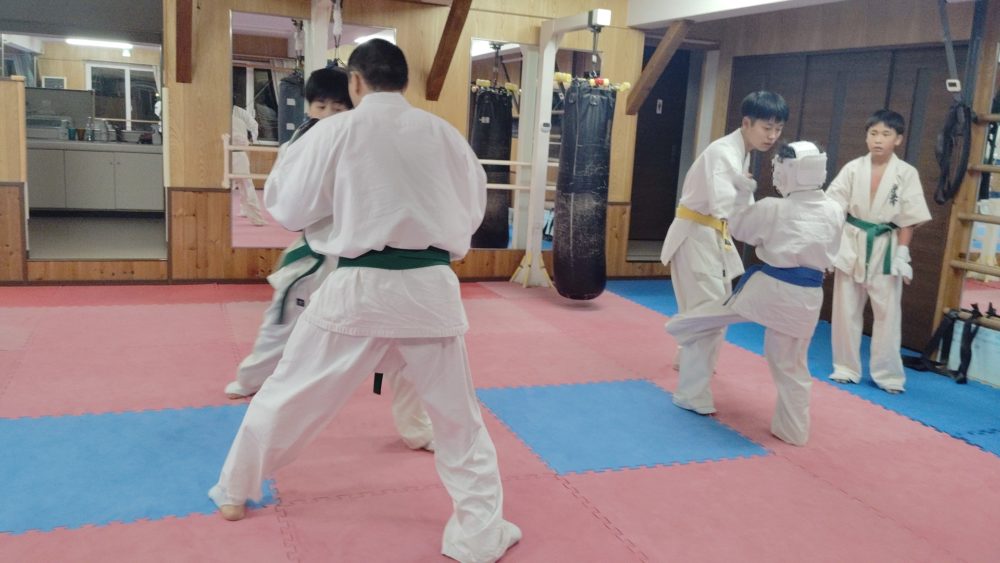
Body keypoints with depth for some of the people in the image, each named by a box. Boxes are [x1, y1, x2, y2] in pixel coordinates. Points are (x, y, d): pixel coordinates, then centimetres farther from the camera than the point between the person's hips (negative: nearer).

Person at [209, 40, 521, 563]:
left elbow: (284, 205, 4)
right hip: (429, 286, 1)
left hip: (357, 286, -1)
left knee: (288, 394, 19)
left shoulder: (335, 131, -4)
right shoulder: (444, 134, 3)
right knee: (458, 418, 14)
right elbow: (472, 208, 14)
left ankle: (235, 492, 38)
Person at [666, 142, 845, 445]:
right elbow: (828, 255, 14)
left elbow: (737, 226, 5)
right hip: (808, 297, 5)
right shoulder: (835, 211, 0)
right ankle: (793, 430, 27)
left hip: (768, 288, -5)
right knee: (792, 365, 18)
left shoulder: (773, 208, -12)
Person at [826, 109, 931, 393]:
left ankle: (888, 374, 16)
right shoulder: (853, 168, -3)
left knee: (887, 313, 4)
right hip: (852, 244, 2)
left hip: (885, 248, -1)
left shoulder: (906, 174, -5)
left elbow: (909, 219, -3)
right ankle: (846, 368, 23)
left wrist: (902, 253, -8)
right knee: (846, 309, 9)